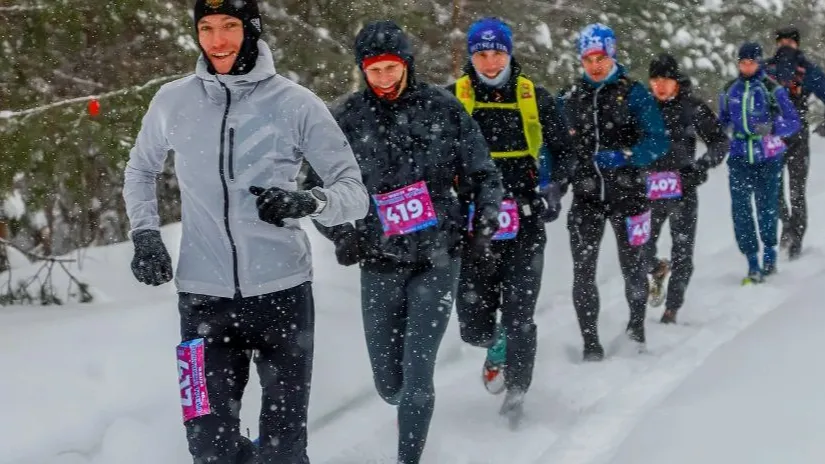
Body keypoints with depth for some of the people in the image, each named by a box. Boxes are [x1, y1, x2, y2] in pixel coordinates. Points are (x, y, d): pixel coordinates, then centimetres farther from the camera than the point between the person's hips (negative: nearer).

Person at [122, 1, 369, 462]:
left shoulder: (296, 103, -4)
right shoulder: (173, 101, 3)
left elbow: (355, 192, -4)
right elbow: (140, 171, 21)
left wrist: (308, 202, -24)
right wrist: (145, 233, 6)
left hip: (282, 292, -1)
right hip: (204, 297, 1)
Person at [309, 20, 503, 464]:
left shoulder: (442, 108, -2)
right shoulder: (345, 118, -3)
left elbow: (482, 172, 7)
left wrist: (485, 221, -6)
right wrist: (341, 233, -6)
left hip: (437, 260, -1)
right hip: (379, 264, 1)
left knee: (417, 373, -10)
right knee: (389, 383, 8)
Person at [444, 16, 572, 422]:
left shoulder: (534, 97, 3)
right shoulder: (453, 98, 0)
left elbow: (563, 150, 13)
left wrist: (553, 190, -1)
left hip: (525, 222, 0)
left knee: (519, 315, -5)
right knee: (474, 325, 3)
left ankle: (516, 390, 13)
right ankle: (497, 347, 38)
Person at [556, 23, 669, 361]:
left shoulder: (633, 93, -3)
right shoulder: (569, 98, 8)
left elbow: (658, 142, -9)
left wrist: (624, 156, -25)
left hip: (627, 193, -2)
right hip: (586, 196, 2)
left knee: (632, 266, 11)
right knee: (583, 270, -7)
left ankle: (637, 323, 35)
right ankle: (591, 343, 0)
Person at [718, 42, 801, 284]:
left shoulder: (772, 89, -3)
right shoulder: (729, 90, 8)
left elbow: (793, 121, -7)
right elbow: (722, 122, 22)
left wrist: (771, 128, -24)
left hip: (768, 158, -2)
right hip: (739, 158, 3)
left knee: (767, 207, 3)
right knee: (741, 210, -6)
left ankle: (770, 252, 27)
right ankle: (753, 262, 0)